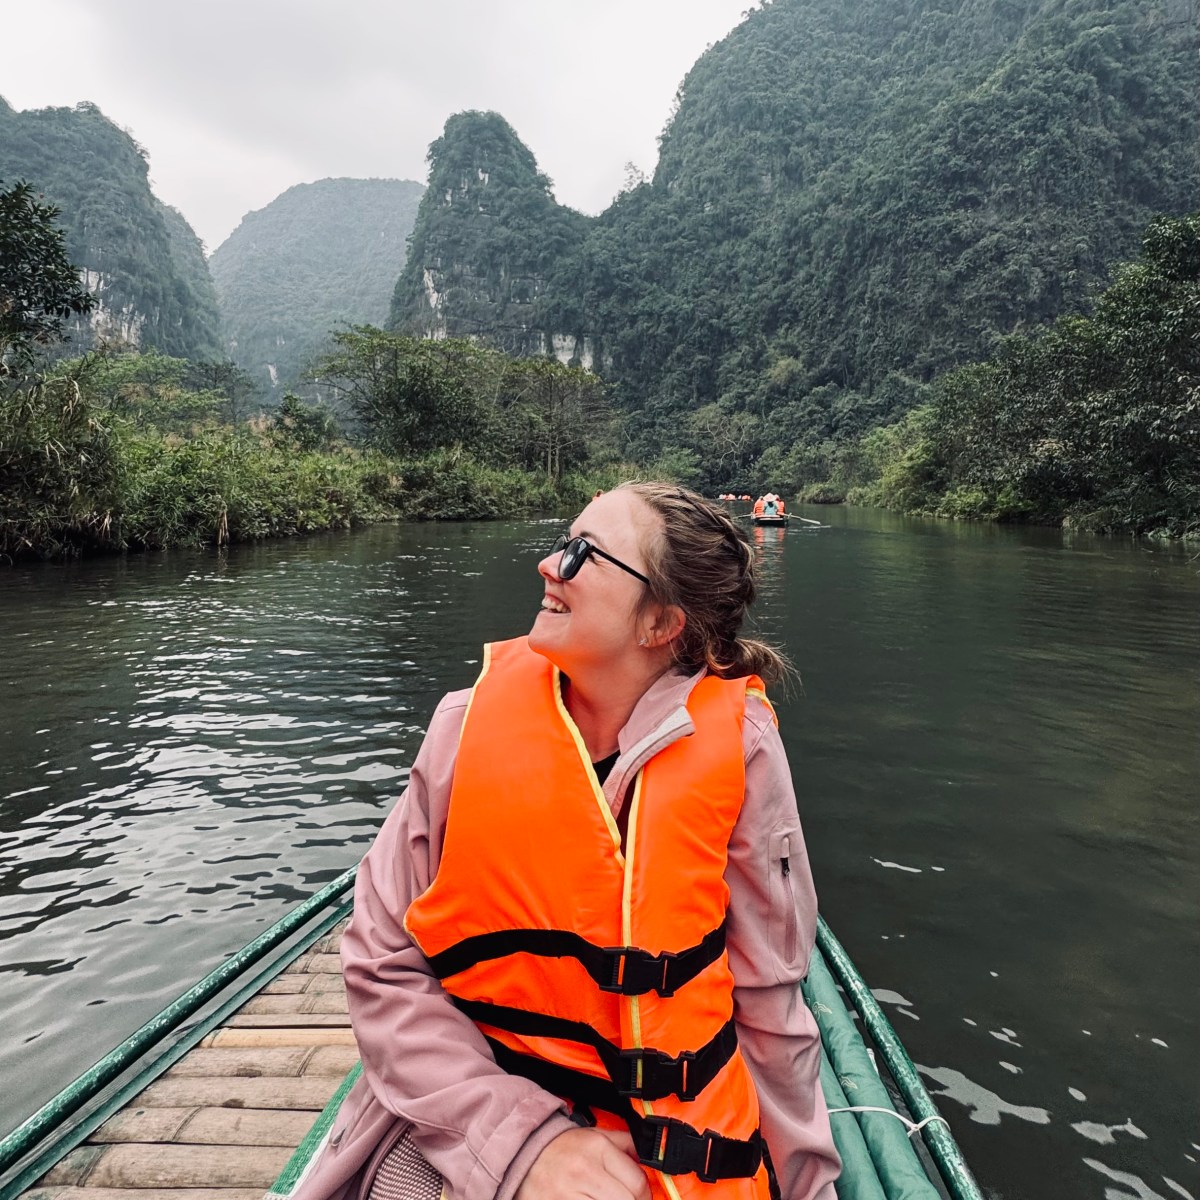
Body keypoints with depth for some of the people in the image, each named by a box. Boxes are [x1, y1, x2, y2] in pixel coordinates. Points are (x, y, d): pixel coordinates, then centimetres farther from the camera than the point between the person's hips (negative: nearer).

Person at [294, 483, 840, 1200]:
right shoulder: (471, 725, -11)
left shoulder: (736, 747, -13)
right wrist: (522, 1140, -16)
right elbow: (383, 966, -7)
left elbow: (766, 998, -2)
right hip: (468, 1130, -1)